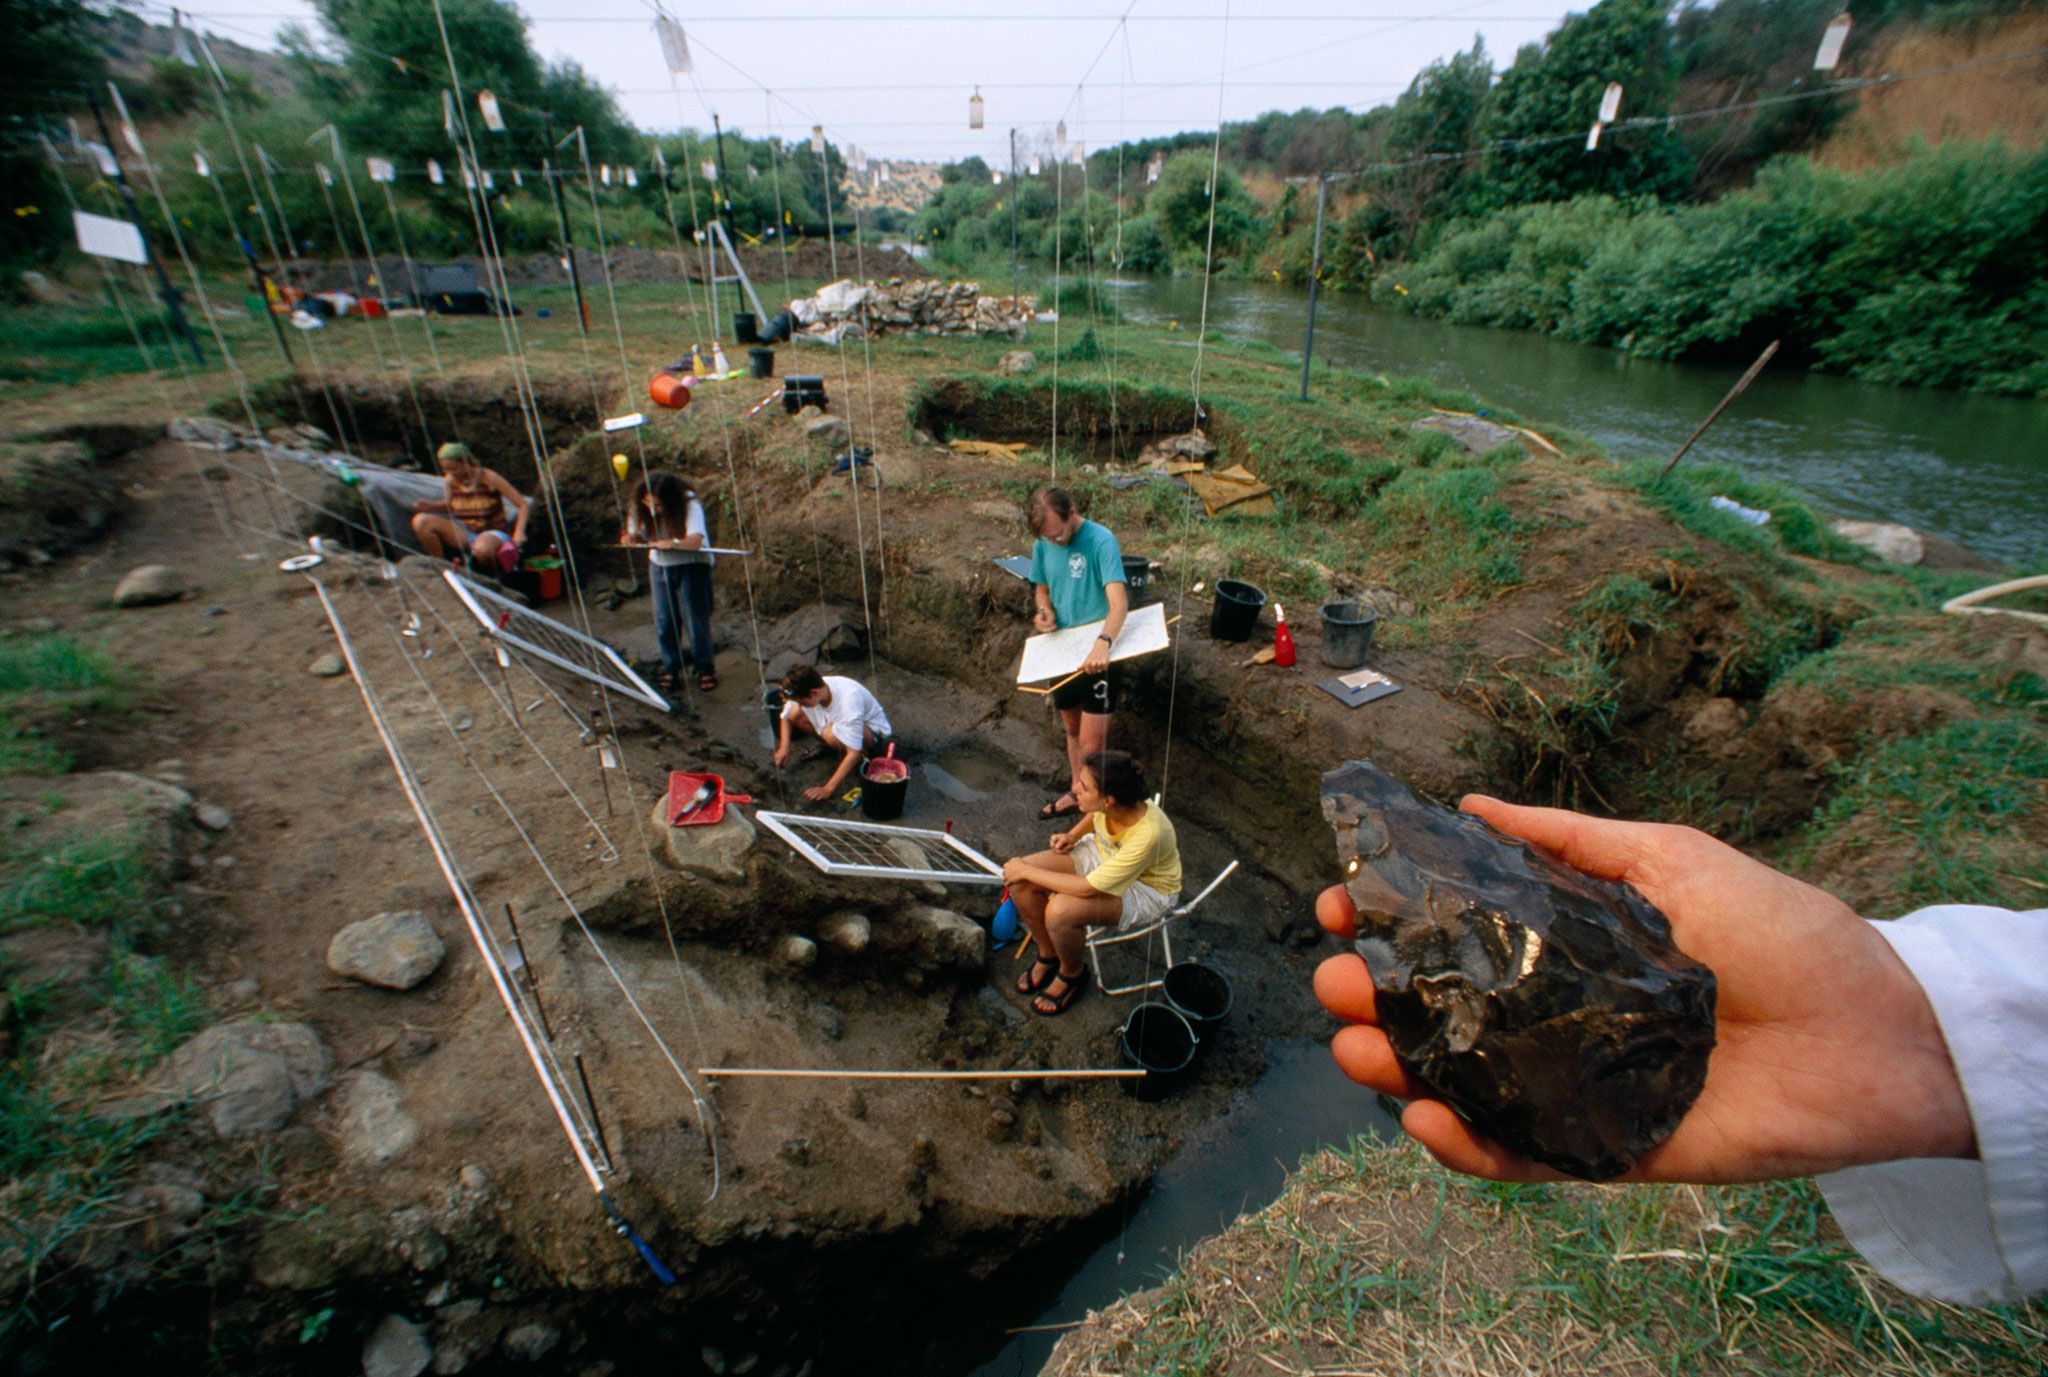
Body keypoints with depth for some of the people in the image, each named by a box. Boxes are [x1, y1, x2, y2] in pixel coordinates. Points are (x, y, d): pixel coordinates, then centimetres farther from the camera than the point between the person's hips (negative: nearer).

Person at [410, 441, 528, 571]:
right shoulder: (450, 480, 1)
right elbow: (449, 506, 21)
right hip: (466, 534, 6)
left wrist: (519, 533, -26)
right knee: (421, 521, -15)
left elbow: (523, 505, -14)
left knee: (481, 549, -42)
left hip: (493, 533, -5)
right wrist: (430, 506, -2)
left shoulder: (488, 478, -14)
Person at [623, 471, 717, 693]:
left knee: (695, 619, -1)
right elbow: (637, 535, 1)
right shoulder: (640, 508, -8)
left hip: (691, 566, -4)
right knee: (664, 622, 7)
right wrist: (631, 539, -21)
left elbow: (696, 541, -32)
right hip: (659, 566, 4)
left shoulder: (689, 505, -23)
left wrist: (672, 543, -47)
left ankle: (705, 668, 15)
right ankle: (671, 668, 23)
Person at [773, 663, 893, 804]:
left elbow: (854, 754, -39)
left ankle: (866, 753, -8)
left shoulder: (847, 700, -39)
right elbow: (787, 717, 2)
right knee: (794, 713, -13)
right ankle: (827, 745, 10)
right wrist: (784, 746, -13)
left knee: (832, 734, -37)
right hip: (841, 719, 7)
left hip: (873, 730, -7)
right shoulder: (806, 690, -20)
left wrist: (828, 789, -38)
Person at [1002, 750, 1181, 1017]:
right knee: (1019, 880, -13)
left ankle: (1071, 974, 3)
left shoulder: (1147, 834, -40)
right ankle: (1048, 955, 12)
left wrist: (1027, 871, -24)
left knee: (1059, 911, -31)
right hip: (1102, 854, 6)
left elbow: (1087, 888, -32)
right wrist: (1073, 835, -9)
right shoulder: (1109, 805, -22)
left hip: (1145, 888, -6)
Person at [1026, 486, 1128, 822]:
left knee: (1091, 742, -4)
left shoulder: (1100, 541, -21)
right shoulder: (1043, 545, -2)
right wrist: (1045, 612, -9)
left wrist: (1103, 643, -49)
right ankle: (1076, 793, 41)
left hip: (1096, 656, -6)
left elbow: (1119, 602, -31)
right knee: (1072, 728, 22)